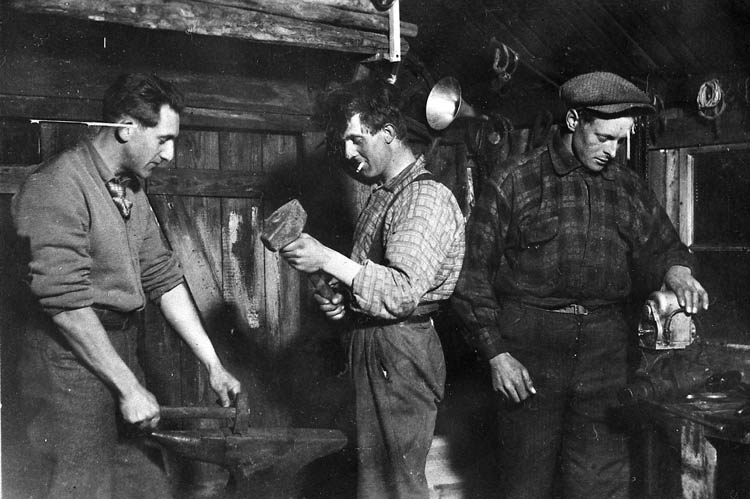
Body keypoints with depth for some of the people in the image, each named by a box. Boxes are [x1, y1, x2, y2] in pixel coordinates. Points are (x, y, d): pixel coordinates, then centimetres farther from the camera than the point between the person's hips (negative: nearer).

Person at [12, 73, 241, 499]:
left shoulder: (133, 190, 11)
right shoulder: (59, 186, -17)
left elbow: (164, 279, 12)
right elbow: (65, 302, -22)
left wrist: (213, 364, 9)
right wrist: (128, 386, -20)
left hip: (122, 350, 8)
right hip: (73, 360, -8)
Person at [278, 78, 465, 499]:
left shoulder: (427, 199, -16)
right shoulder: (384, 194, 14)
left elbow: (404, 293, -25)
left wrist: (327, 260, -25)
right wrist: (346, 301, 4)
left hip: (403, 352, -9)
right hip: (371, 342, 9)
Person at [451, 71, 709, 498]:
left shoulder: (629, 187, 12)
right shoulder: (514, 182, -2)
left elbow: (659, 247, 18)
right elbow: (475, 274, -3)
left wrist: (677, 274, -7)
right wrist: (495, 353, -9)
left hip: (605, 349, 3)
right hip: (529, 345, -3)